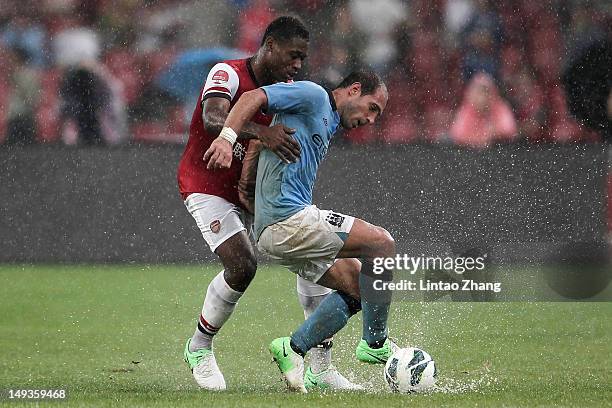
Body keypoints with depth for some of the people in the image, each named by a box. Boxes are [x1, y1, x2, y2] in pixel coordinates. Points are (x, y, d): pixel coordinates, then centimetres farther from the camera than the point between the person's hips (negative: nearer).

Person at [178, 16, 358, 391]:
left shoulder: (288, 91, 1)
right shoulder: (228, 75, -20)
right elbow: (212, 119, -40)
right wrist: (261, 131, -57)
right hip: (207, 188, -7)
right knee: (242, 266, -26)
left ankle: (322, 365, -2)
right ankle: (199, 348, 0)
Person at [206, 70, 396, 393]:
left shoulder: (328, 124, 25)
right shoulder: (313, 95, -3)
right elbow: (253, 98, -14)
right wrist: (226, 138, -29)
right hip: (287, 217, -10)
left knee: (355, 286, 10)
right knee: (381, 243, -11)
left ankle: (293, 348, 3)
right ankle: (375, 343, -3)